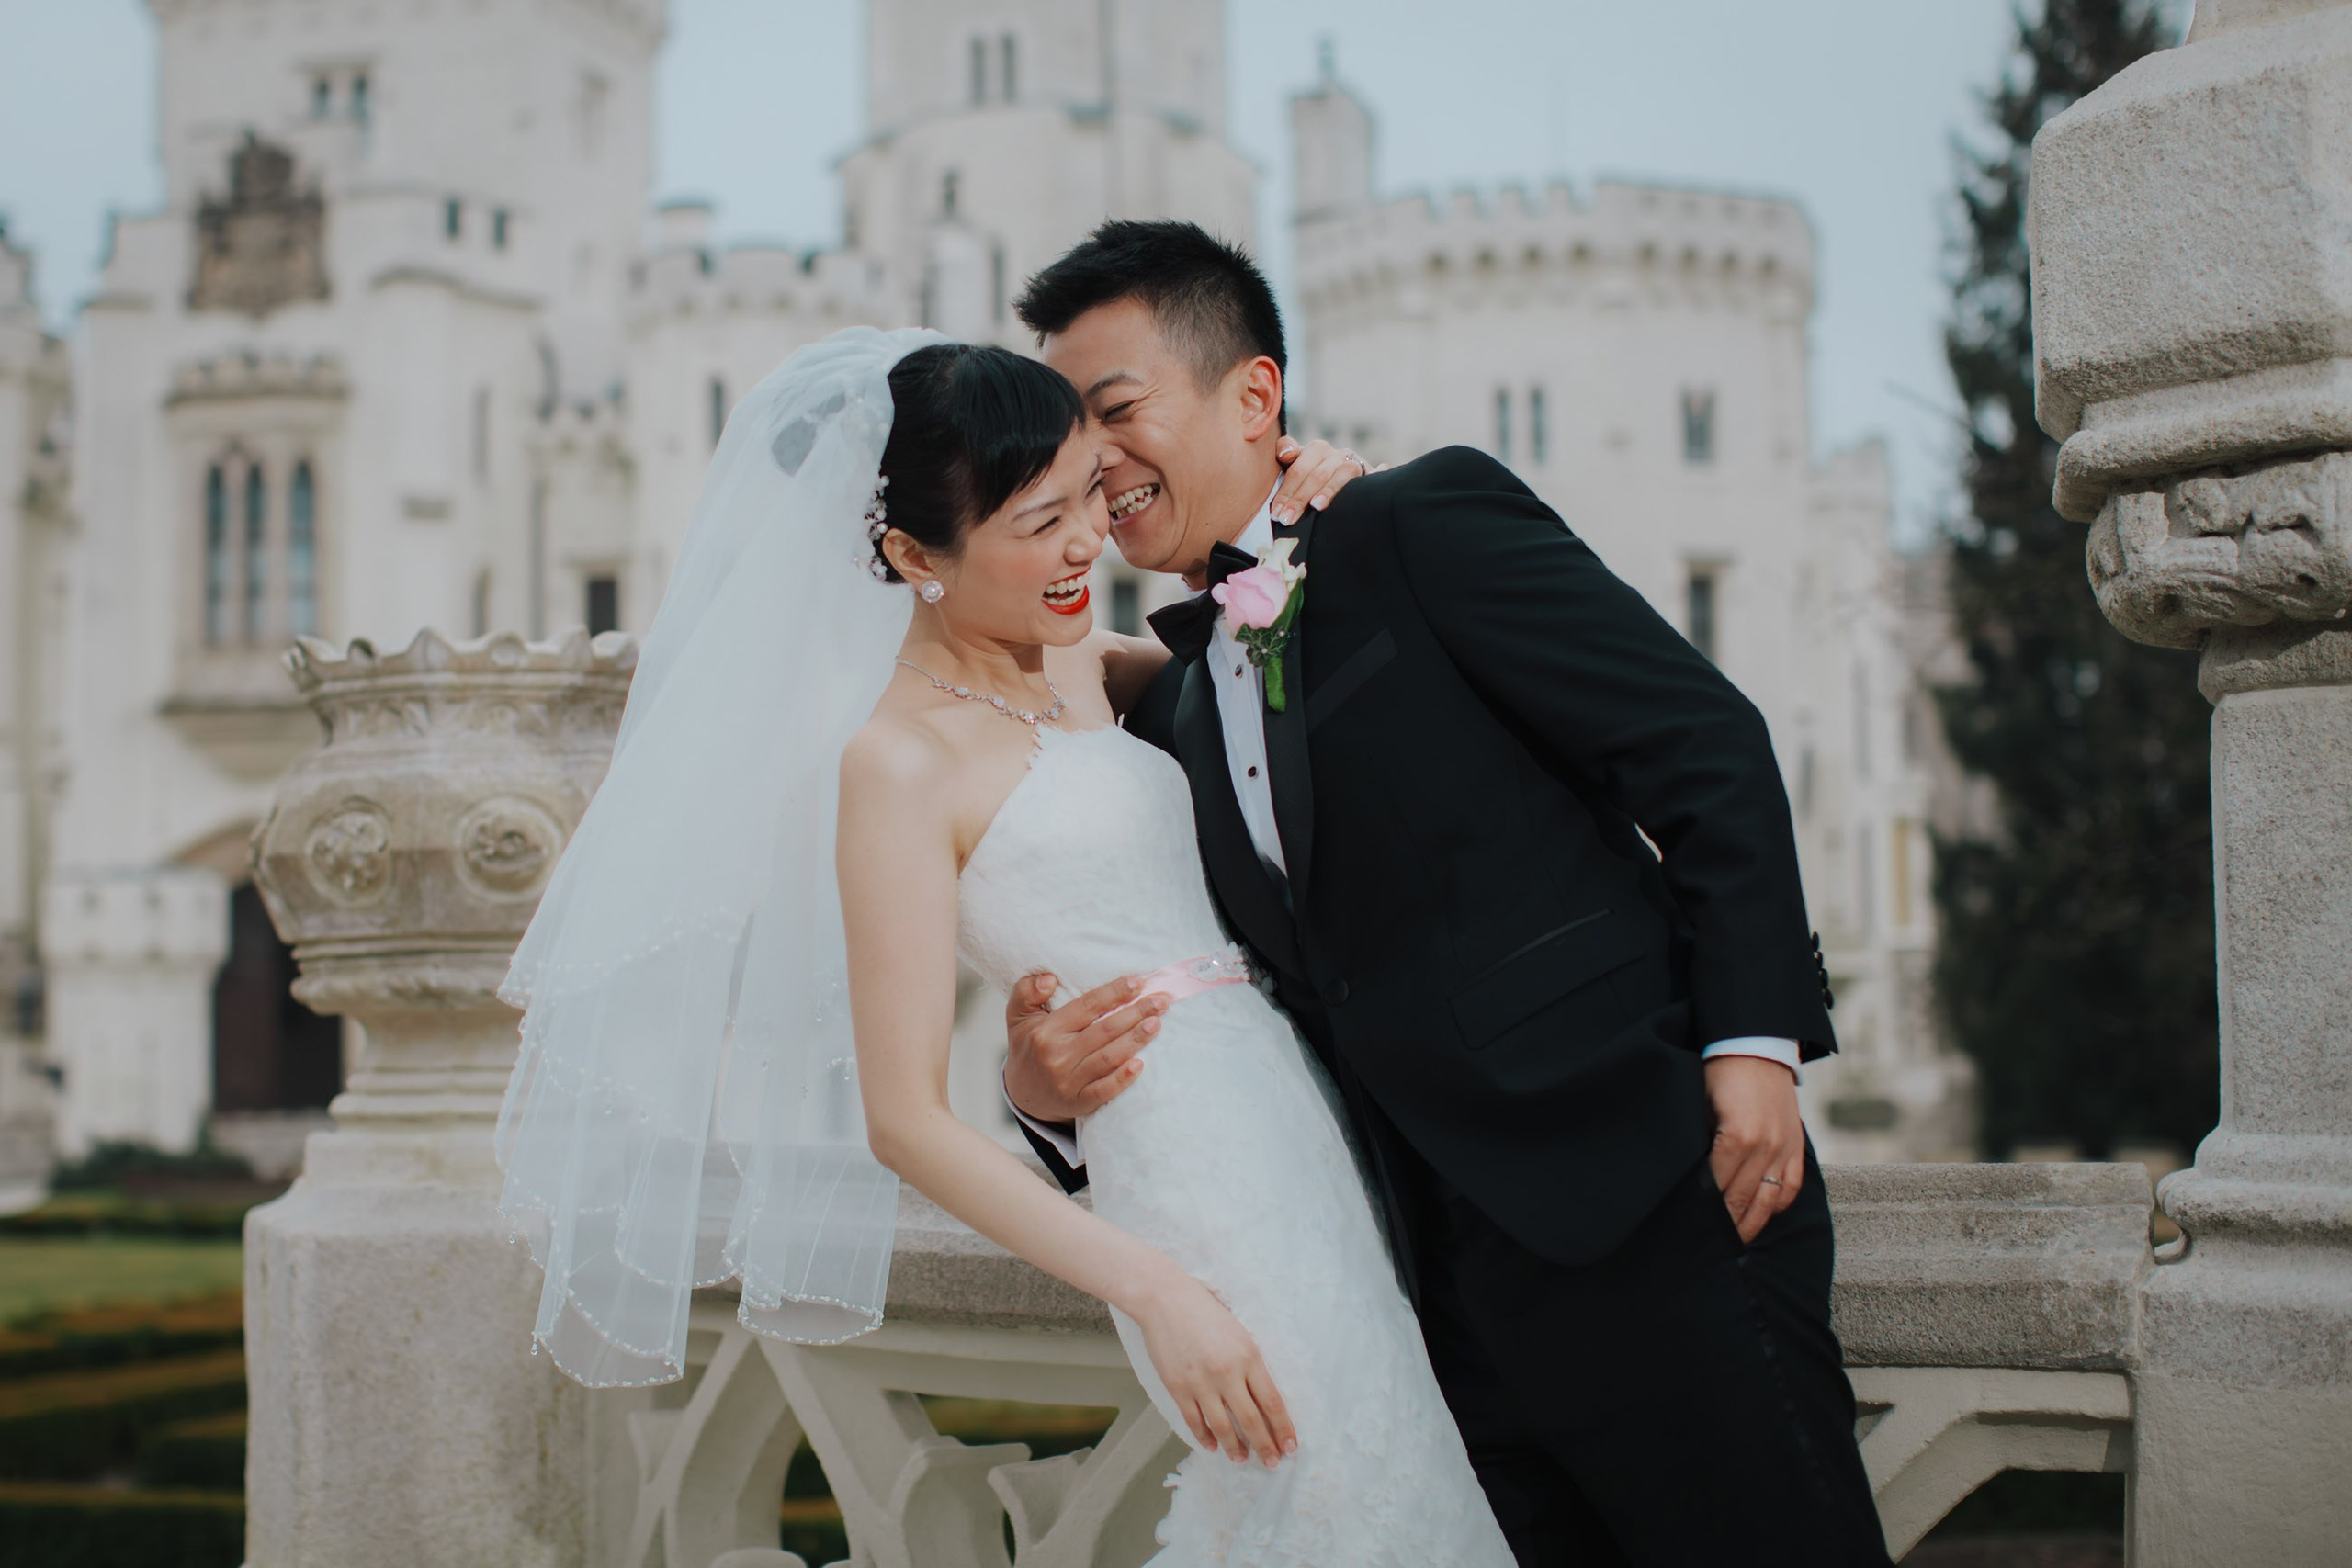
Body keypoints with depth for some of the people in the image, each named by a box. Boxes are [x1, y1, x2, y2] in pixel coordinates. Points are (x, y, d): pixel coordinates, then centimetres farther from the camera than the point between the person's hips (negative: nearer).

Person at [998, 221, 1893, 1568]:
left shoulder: (1431, 520, -1)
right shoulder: (1171, 714, 18)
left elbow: (1705, 746, -7)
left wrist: (1753, 1039, -16)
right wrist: (1050, 1089, -2)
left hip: (1646, 1216, -6)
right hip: (1450, 1292, 6)